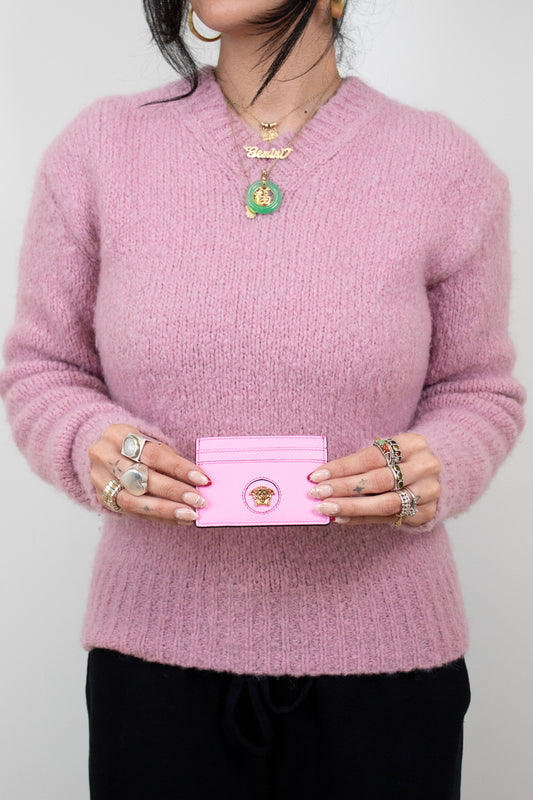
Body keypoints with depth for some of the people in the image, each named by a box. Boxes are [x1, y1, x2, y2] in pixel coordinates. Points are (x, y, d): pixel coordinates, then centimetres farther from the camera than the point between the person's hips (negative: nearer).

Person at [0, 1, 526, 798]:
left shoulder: (447, 166, -3)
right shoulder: (99, 148, -1)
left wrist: (432, 469, -16)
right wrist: (94, 442, -16)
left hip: (381, 650, 0)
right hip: (155, 645, 1)